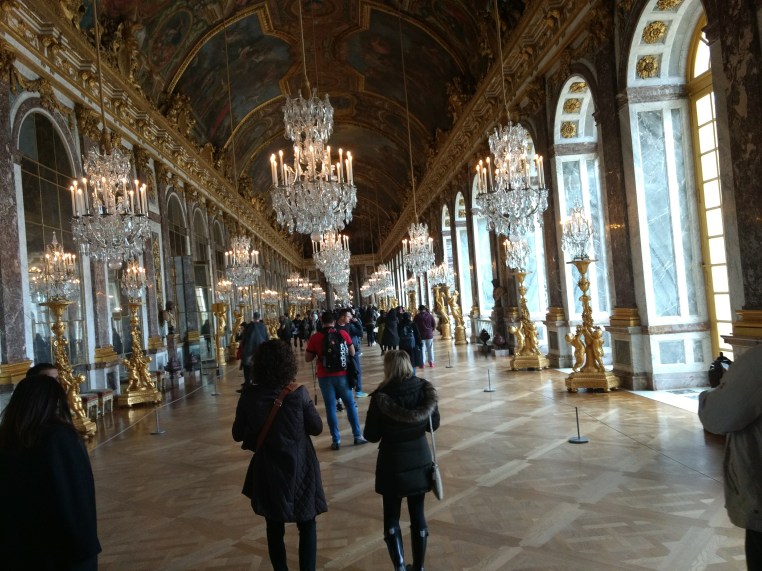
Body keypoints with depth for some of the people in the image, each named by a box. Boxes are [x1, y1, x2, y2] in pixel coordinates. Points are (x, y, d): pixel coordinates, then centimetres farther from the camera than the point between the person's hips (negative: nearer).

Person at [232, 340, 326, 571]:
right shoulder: (298, 394, -18)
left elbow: (237, 434, -1)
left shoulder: (249, 396, -13)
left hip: (268, 471, 2)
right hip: (299, 468, -2)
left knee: (274, 528, 19)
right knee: (307, 525, 16)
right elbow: (317, 428, -6)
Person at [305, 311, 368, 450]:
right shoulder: (343, 334, -3)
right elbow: (352, 353, 5)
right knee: (350, 404, 12)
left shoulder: (315, 337, -6)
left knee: (330, 407, 6)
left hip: (325, 377, -1)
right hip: (342, 375, 1)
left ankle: (336, 440, 8)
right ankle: (358, 436, 15)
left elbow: (307, 359, -1)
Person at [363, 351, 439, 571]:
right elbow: (434, 424, 3)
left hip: (393, 463, -3)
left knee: (391, 516, 14)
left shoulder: (381, 396, -20)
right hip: (420, 461, 3)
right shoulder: (425, 389, -9)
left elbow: (371, 435, -12)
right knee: (418, 513, 16)